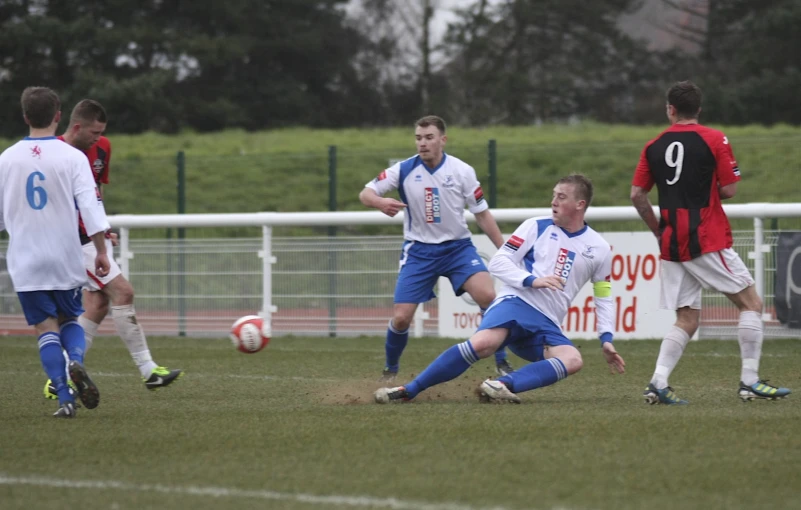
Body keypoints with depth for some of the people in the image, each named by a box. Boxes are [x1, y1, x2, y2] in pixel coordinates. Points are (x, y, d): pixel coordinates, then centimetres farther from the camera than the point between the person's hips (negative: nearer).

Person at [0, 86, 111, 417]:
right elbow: (90, 205, -10)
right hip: (65, 259, 0)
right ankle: (76, 362, -15)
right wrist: (101, 251, -4)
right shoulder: (72, 157, -5)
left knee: (46, 328, 3)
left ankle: (64, 399, -11)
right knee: (69, 319, 18)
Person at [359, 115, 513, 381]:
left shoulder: (462, 171, -7)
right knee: (400, 318, -7)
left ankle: (502, 364, -9)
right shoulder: (404, 170, -7)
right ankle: (390, 369, 22)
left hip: (458, 246, 0)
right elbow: (365, 193, -6)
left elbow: (482, 214, 1)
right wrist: (380, 202, -30)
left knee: (488, 296, -24)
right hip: (419, 250, 0)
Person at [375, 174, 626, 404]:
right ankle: (407, 391, -25)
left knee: (573, 360, -28)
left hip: (546, 325, 4)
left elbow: (604, 297, 22)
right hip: (516, 302, -3)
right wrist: (531, 280, -15)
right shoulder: (537, 227, 4)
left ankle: (504, 385, -42)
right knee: (483, 344, -33)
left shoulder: (599, 249, 12)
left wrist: (606, 338, 11)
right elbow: (498, 262, 1)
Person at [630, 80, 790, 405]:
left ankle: (658, 383, -7)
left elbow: (637, 195, 9)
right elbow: (728, 190, -6)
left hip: (671, 243, 5)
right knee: (750, 302, 4)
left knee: (686, 320, 10)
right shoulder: (714, 139, -4)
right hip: (707, 241, -5)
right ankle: (749, 382, -2)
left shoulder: (654, 146, 8)